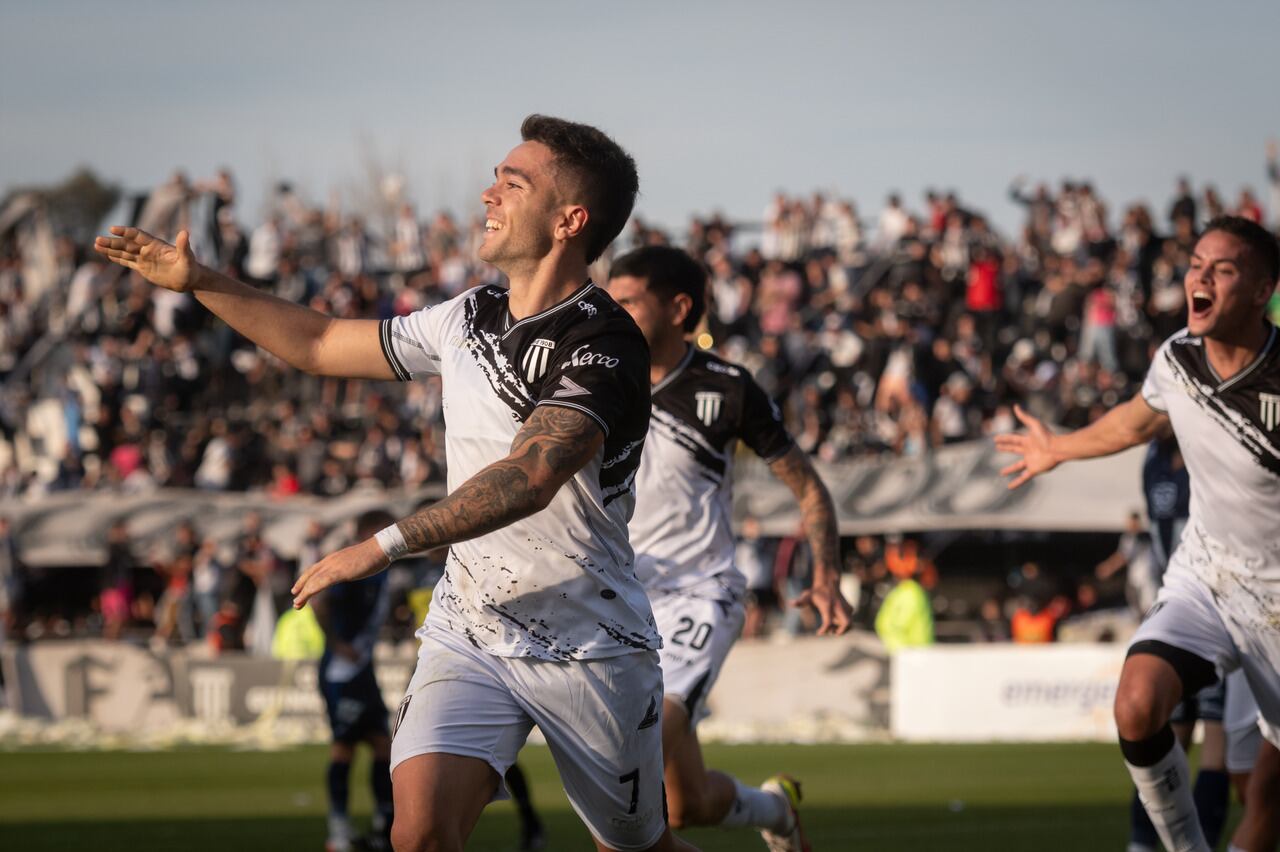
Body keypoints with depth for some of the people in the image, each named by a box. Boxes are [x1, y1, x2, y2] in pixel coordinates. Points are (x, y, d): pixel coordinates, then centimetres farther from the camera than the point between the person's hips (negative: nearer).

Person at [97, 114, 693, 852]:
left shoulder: (605, 347, -20)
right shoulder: (472, 317, 5)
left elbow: (530, 477, -34)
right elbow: (322, 345, 18)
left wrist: (386, 546, -39)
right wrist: (199, 282, 13)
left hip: (591, 648, -5)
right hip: (469, 633, 5)